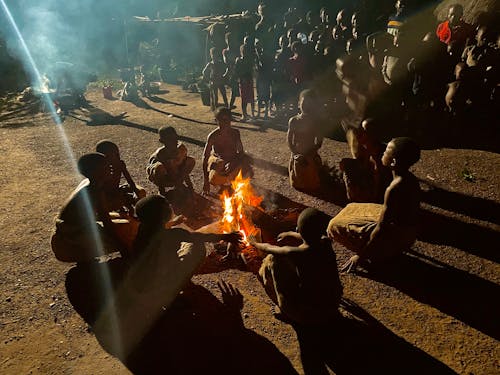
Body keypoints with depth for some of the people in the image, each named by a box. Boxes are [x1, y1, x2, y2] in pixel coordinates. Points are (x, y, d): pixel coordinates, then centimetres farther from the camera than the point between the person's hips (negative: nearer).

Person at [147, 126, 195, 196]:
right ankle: (161, 188, -7)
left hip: (175, 177, 5)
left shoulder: (182, 148, -18)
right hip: (161, 178, -5)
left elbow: (185, 166, -6)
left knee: (191, 160, -10)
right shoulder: (160, 153, -31)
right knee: (159, 167, -39)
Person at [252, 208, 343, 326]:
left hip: (308, 315, -6)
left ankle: (286, 312, 15)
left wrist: (255, 244, 20)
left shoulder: (293, 253, -26)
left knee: (272, 260, 0)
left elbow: (268, 248, -4)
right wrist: (289, 233, 35)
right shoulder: (326, 243, -10)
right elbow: (312, 237, 17)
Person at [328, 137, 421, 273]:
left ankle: (379, 256, 2)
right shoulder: (410, 178, -5)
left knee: (335, 225, -7)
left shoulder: (393, 189, -32)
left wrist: (360, 255, -17)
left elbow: (381, 228, -27)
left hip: (396, 236, -9)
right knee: (351, 208, 19)